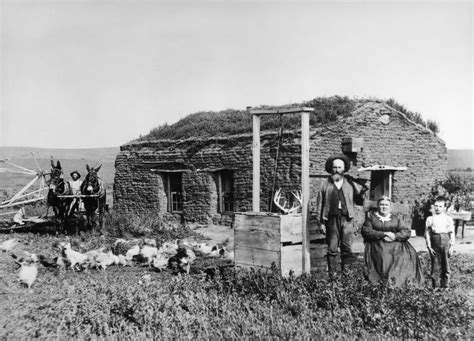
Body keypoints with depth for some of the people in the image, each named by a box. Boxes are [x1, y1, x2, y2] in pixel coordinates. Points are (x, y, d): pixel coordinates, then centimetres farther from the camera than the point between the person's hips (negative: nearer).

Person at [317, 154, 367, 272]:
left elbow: (360, 198, 15)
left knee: (347, 248, 2)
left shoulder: (350, 183, 9)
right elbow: (320, 204, 5)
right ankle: (332, 273, 9)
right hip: (332, 220, -1)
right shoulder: (325, 184, 6)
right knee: (332, 249, 2)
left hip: (347, 220, 1)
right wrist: (321, 222, 0)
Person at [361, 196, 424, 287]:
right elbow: (365, 231, -2)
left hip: (396, 244, 3)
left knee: (406, 255, -24)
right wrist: (383, 234, -10)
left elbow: (407, 232, 7)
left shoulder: (396, 219, 18)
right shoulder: (371, 217, 12)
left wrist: (395, 236, -13)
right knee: (384, 258, -32)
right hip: (377, 245, -2)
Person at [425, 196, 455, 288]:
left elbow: (452, 234, 4)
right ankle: (435, 286, 13)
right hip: (434, 243, 0)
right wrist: (429, 246, -3)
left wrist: (451, 246, -1)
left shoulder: (448, 219, 4)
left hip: (445, 242, 0)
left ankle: (445, 285, 18)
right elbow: (427, 233, 2)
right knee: (435, 265, 3)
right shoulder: (430, 219, 3)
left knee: (446, 265, 6)